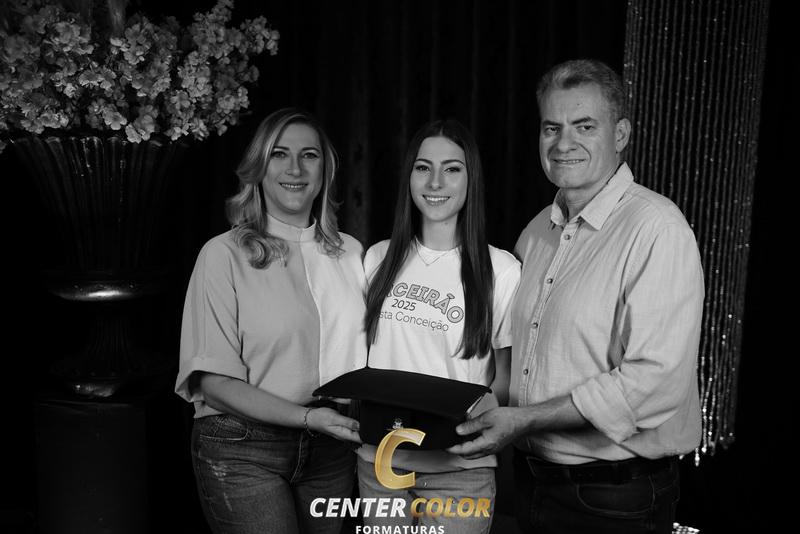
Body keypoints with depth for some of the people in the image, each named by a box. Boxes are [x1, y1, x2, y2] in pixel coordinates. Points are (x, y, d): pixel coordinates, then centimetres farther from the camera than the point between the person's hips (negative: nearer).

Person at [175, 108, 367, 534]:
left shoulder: (350, 253, 4)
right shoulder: (224, 255, -9)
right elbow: (214, 380, -12)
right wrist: (306, 416, -22)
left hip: (331, 449, 5)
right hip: (243, 449, -4)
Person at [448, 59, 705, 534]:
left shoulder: (657, 229, -18)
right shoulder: (537, 232, 5)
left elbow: (657, 381, -25)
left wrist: (526, 419, -23)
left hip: (615, 496, -6)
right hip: (532, 474, 7)